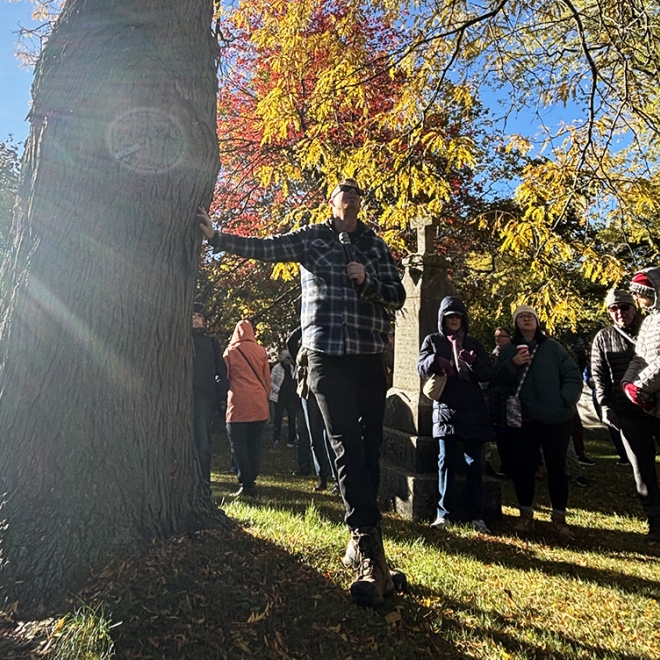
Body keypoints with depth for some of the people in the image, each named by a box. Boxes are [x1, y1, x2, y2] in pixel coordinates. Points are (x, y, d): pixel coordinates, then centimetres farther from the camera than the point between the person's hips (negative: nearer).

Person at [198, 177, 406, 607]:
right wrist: (215, 236, -10)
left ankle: (362, 539, 22)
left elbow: (397, 297, 11)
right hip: (328, 357, -3)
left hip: (371, 360, 3)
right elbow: (263, 248, 0)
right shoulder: (310, 238, 8)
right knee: (347, 448, -8)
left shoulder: (376, 246, 14)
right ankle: (372, 558, -5)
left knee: (370, 449, 5)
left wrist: (367, 281, -7)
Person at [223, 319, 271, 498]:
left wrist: (225, 398, 26)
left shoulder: (230, 351, 1)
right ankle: (251, 481, 10)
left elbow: (225, 377, 10)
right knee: (254, 443, 9)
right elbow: (267, 379, 10)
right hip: (259, 404, 3)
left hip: (238, 404, -3)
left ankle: (245, 483, -4)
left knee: (238, 444, 1)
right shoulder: (261, 351, 6)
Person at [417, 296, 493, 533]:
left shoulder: (474, 344, 14)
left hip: (473, 411, 2)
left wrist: (473, 361, -16)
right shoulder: (433, 340, 10)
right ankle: (445, 513, 2)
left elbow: (488, 374, 5)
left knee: (474, 463, 2)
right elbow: (421, 367, -3)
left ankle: (476, 516, 6)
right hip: (445, 409, -1)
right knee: (447, 461, -3)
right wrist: (436, 360, -25)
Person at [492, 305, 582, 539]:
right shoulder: (508, 350, 10)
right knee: (523, 467, 5)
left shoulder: (553, 347, 7)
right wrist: (513, 364, -15)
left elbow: (573, 376, 2)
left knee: (556, 467, 4)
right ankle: (526, 515, 19)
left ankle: (559, 518, 17)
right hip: (522, 419, 1)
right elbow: (497, 380, 1)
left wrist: (566, 400, -10)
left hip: (556, 419, -1)